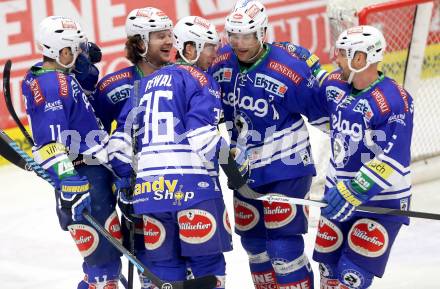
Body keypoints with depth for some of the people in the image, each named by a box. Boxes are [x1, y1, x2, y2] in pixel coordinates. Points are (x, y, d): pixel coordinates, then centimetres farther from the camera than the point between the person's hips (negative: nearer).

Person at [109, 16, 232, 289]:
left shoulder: (146, 83, 22)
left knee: (164, 265, 10)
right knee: (207, 259, 1)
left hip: (149, 186, 6)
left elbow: (124, 135, 19)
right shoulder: (198, 79, 3)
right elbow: (201, 132, -12)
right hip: (191, 182, -6)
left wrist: (124, 177, 22)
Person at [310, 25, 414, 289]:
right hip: (338, 188, 7)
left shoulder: (394, 101, -23)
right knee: (327, 261, 14)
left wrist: (353, 194, -31)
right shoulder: (335, 85, -2)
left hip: (382, 199, -7)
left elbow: (393, 161, -28)